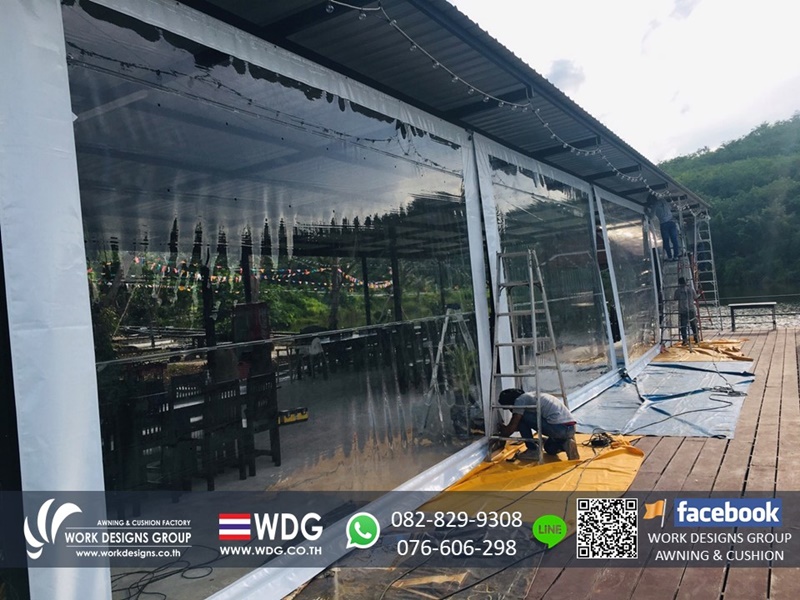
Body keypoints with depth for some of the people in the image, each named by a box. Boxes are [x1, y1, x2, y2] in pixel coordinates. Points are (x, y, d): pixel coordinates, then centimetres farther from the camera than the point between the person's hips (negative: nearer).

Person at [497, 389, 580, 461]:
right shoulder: (531, 396, 27)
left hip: (558, 427, -10)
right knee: (549, 447, 36)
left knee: (521, 418, 1)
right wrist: (505, 429, 41)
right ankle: (566, 445, 7)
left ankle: (533, 450, 5)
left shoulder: (520, 400, -1)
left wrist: (501, 436, 17)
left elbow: (512, 427, -1)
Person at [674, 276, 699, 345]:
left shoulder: (678, 291, -4)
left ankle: (685, 339, -5)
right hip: (691, 309, 2)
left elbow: (675, 299, 5)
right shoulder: (691, 289, 0)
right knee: (693, 324, 15)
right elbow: (695, 298, 8)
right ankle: (696, 338, 21)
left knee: (683, 325, 1)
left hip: (682, 310, -2)